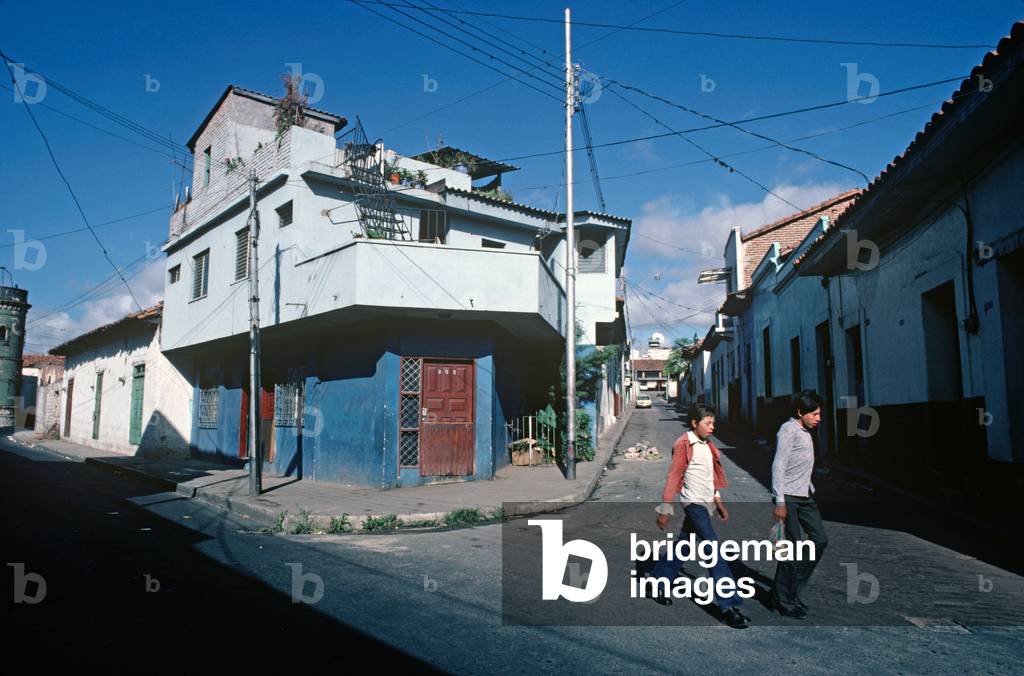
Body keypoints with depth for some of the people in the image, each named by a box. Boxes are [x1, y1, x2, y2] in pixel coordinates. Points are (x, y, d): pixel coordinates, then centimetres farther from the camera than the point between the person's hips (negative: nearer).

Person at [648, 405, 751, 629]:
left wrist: (718, 500, 19)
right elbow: (673, 476, -15)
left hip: (705, 503, 9)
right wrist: (665, 510, -15)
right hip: (694, 503, -9)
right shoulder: (684, 445, -14)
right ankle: (729, 606, -11)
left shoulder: (706, 445, 12)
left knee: (682, 547, 16)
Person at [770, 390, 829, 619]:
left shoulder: (805, 432, 16)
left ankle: (792, 589, 20)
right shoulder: (788, 430, -13)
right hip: (788, 497, -9)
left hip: (805, 496, 9)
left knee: (819, 539, 9)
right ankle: (785, 602, 6)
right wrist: (779, 502, -22)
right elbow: (778, 466, -19)